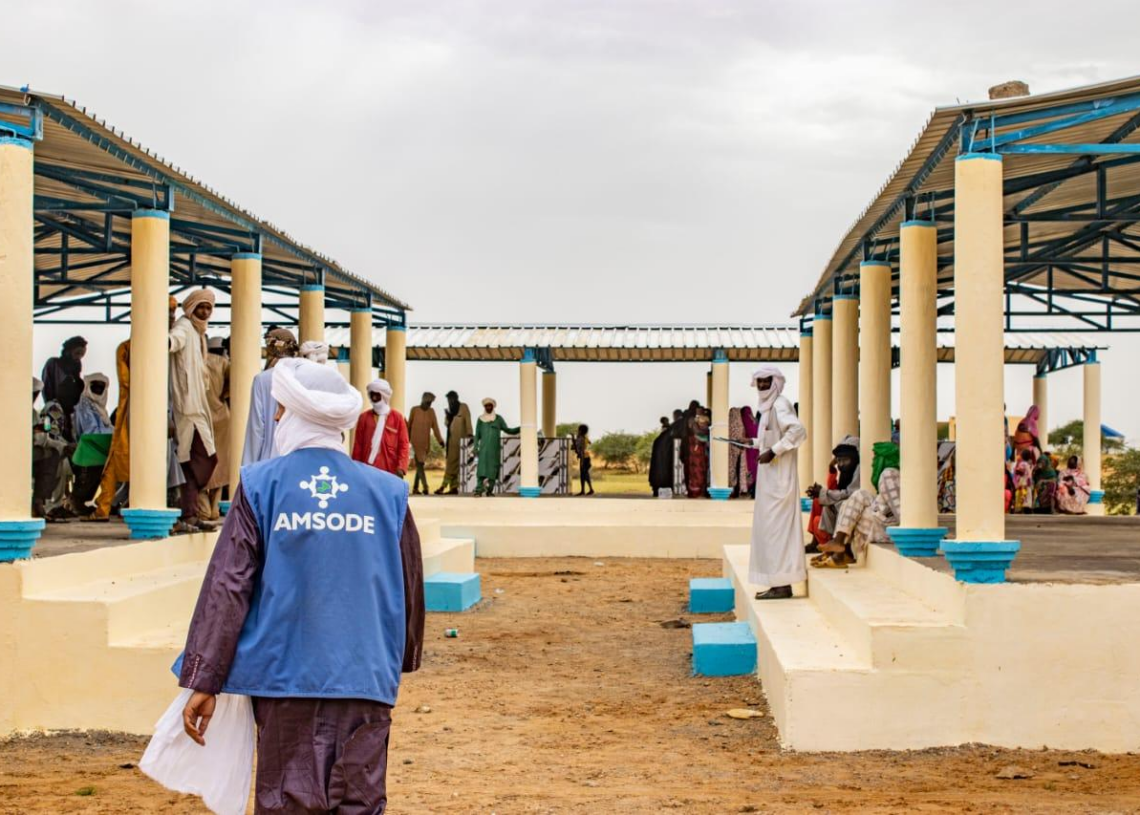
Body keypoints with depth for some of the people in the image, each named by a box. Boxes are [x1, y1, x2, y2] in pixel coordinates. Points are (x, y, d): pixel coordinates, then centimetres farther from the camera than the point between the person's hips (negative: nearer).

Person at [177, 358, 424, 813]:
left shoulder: (260, 486, -1)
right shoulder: (387, 492, 5)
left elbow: (227, 587, -4)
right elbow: (410, 588, 14)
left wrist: (204, 681, -1)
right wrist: (401, 660, 31)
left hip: (285, 676, -1)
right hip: (365, 679, 1)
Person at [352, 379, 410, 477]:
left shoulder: (397, 417, 3)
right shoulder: (364, 417, 9)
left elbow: (403, 444, -1)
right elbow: (358, 445, 9)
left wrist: (401, 467, -12)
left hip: (389, 471, -2)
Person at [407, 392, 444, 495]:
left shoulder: (431, 411, 5)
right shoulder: (414, 410, -3)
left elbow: (435, 426, 0)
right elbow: (409, 425, 4)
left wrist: (440, 440, -9)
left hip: (426, 442, 4)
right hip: (416, 440, -4)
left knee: (420, 464, 8)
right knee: (419, 464, -10)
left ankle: (415, 488, 15)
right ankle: (425, 487, -18)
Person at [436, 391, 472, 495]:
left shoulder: (463, 407, -1)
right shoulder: (450, 409, 19)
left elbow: (468, 421, -8)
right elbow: (447, 423, 19)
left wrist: (469, 434, -18)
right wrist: (447, 417, -2)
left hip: (459, 439, -8)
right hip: (451, 438, 8)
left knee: (452, 462, -11)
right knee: (452, 462, 6)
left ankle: (444, 486, -15)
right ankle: (454, 487, 6)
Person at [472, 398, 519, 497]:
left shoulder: (498, 418, 8)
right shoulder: (480, 419, 8)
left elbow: (507, 430, 9)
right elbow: (477, 435, 9)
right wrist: (475, 448, -1)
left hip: (495, 448, 1)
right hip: (484, 448, -1)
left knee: (493, 469, -2)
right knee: (482, 468, -13)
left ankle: (490, 490, 5)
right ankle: (479, 491, -20)